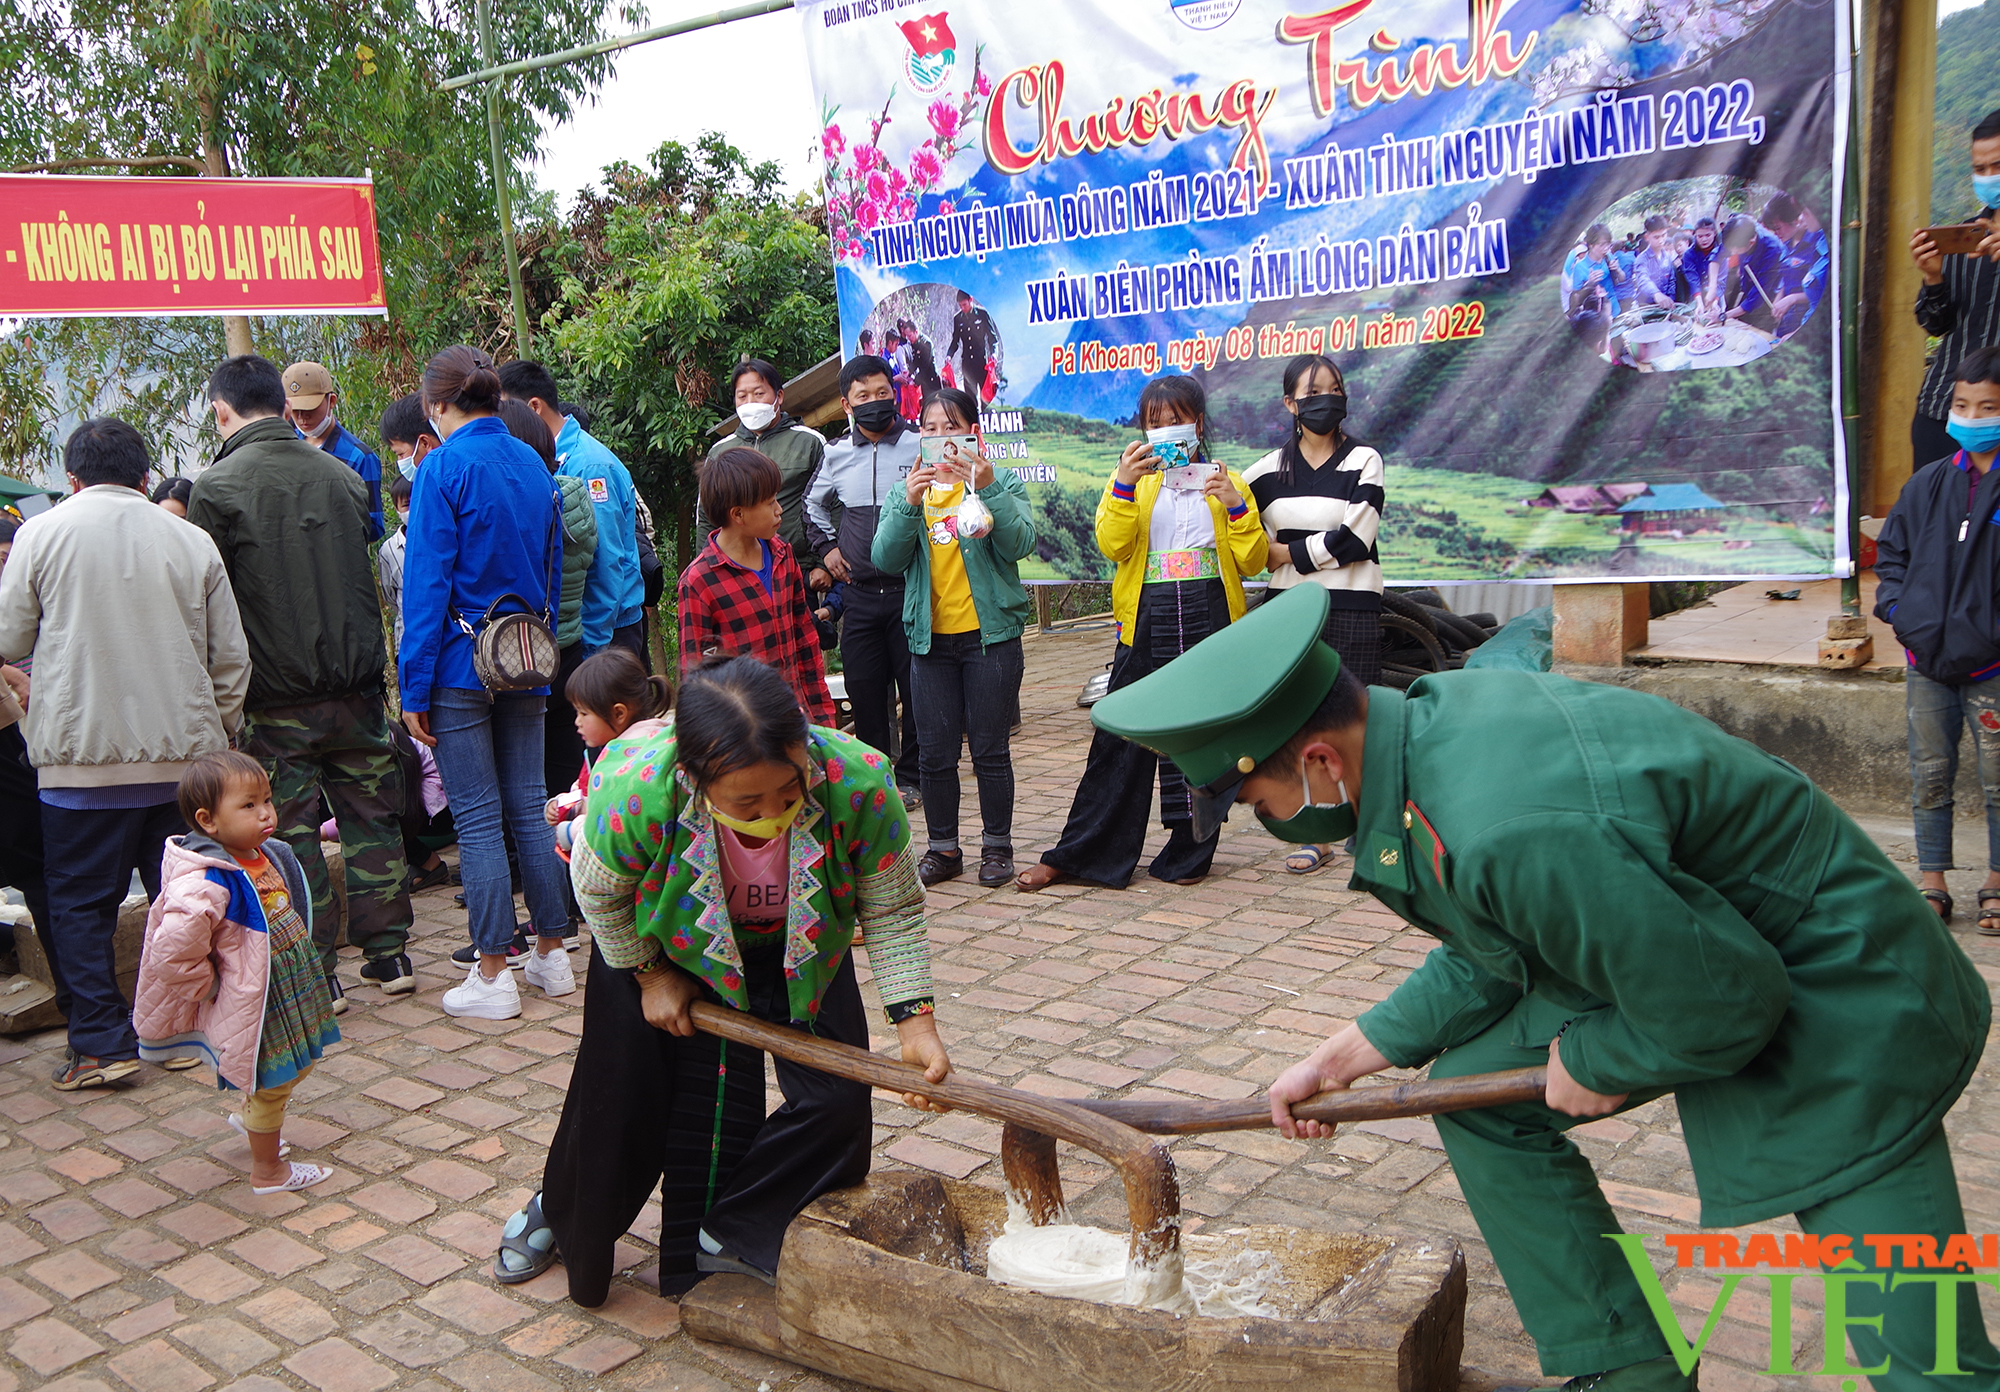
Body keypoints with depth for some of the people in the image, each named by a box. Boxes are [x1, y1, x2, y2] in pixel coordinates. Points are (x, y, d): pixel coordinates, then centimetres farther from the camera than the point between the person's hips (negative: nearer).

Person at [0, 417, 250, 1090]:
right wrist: (219, 737, 19)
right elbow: (231, 658, 7)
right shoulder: (192, 541, 4)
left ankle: (101, 1041, 7)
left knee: (78, 901, 9)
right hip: (184, 752, 2)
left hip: (83, 754, -2)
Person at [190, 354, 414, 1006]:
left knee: (291, 831, 5)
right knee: (372, 816, 13)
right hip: (357, 684, 4)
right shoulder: (342, 475, 5)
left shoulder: (216, 488, -8)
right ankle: (389, 955, 20)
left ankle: (317, 973, 9)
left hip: (275, 699, -4)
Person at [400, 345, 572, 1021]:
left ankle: (493, 976, 3)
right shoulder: (534, 465, 10)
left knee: (477, 819, -1)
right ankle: (551, 954, 19)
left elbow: (427, 581, -13)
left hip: (461, 663, -6)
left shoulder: (445, 468, -10)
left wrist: (413, 687, -10)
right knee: (528, 808, 12)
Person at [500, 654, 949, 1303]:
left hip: (801, 949, 2)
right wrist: (652, 976, -8)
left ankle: (726, 1237, 15)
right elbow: (598, 891, -16)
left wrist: (915, 1019, -26)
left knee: (836, 1099, -9)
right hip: (670, 947, -1)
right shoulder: (635, 793, -42)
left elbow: (893, 911, -20)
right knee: (619, 1094, 8)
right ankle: (556, 1214, 42)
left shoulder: (859, 782, -40)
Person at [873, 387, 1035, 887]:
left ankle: (997, 846, 15)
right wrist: (909, 504, -18)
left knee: (990, 750, 2)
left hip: (989, 634, -3)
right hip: (930, 639, 3)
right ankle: (943, 847, 18)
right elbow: (886, 559, -3)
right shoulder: (908, 489, 10)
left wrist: (988, 488, -25)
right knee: (935, 752, 6)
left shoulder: (1002, 483, 3)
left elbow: (1020, 544, -14)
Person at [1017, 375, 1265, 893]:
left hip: (1210, 622, 1)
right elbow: (1113, 544, -7)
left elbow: (1252, 562, 5)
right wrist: (1124, 482, -18)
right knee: (1121, 740, 0)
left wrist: (1237, 506, -9)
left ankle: (1189, 854, 17)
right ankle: (1077, 855, 6)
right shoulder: (1131, 479, 11)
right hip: (1148, 622, 0)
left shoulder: (1225, 482, 11)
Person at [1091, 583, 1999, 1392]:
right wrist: (1343, 1059, 10)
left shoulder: (1513, 833, -38)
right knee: (1474, 1093, 9)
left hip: (1847, 1010, -9)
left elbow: (1719, 1003, -28)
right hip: (1680, 950, 9)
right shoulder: (1429, 716, -7)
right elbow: (1487, 960, 8)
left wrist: (1594, 1066, -9)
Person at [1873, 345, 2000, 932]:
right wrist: (1896, 606, 2)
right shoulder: (1928, 483, 6)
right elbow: (1891, 550, 16)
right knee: (1929, 778, 10)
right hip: (1927, 659, 4)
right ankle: (1932, 885, 20)